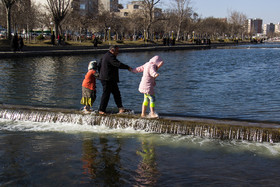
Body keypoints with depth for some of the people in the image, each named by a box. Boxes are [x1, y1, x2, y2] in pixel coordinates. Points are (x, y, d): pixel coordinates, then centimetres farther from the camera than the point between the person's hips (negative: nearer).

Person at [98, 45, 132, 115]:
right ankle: (101, 110, 3)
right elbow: (118, 64, -27)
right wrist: (128, 67, -20)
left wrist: (101, 74, 28)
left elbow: (99, 65, 24)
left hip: (111, 80, 11)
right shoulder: (110, 56, -16)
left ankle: (120, 108, 7)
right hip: (108, 79, -11)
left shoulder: (106, 56, 18)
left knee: (116, 93, 8)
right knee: (106, 94, -4)